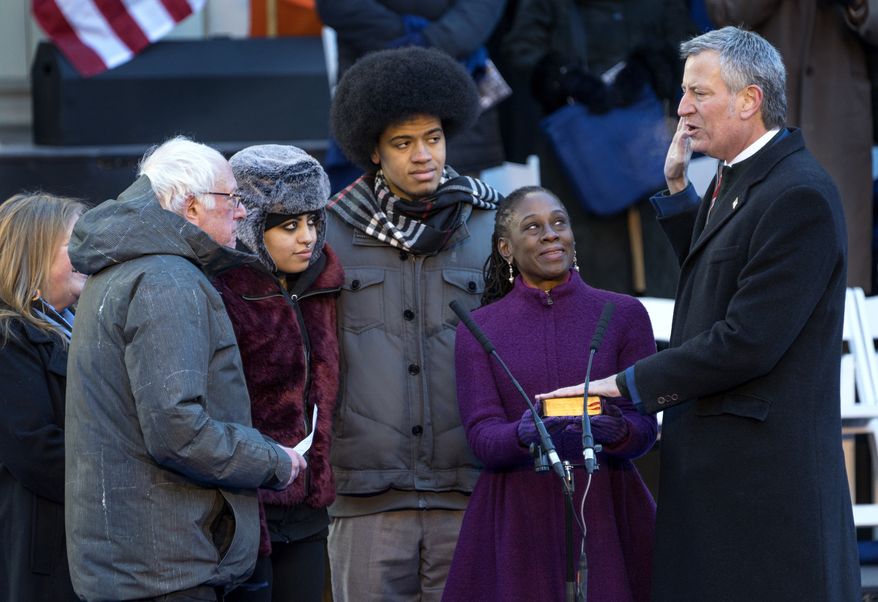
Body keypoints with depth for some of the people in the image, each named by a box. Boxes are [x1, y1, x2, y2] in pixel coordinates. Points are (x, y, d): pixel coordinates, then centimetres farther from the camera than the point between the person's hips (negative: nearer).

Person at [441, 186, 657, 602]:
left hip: (606, 510, 0)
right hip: (516, 519, 0)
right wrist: (524, 435, -25)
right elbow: (481, 437, -4)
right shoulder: (478, 329, 5)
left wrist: (617, 431, -23)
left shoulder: (624, 314, 4)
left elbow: (645, 427, 0)